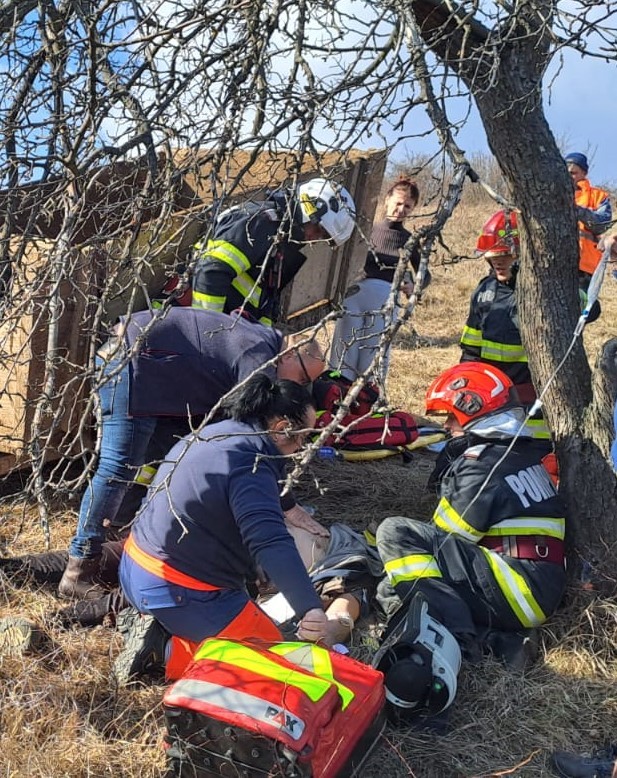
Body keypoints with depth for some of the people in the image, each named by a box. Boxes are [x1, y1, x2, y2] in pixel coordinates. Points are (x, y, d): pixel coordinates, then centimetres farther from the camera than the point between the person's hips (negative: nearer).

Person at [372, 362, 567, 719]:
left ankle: (445, 638, -26)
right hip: (540, 594, 9)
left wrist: (408, 543, 9)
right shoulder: (523, 453, 16)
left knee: (396, 533, -16)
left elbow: (447, 536, -9)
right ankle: (498, 638, -3)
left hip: (518, 588, -9)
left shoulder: (484, 461, -11)